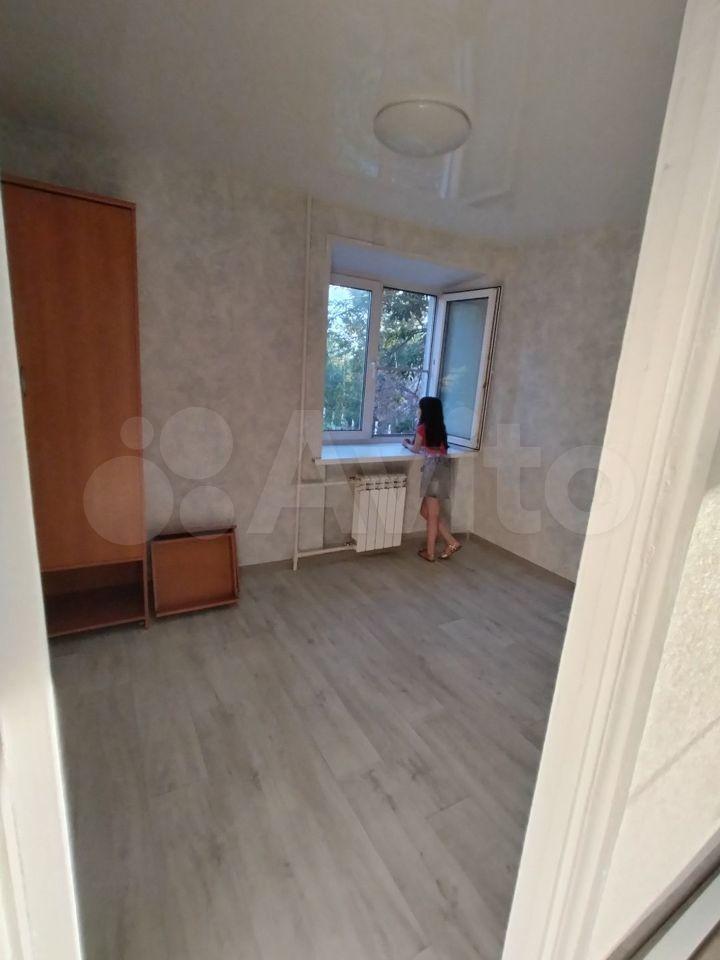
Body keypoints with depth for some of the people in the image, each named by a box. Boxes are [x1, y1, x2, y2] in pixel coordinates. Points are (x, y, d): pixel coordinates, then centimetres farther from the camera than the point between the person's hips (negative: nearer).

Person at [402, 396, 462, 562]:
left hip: (434, 468, -8)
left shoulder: (422, 427, -1)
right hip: (440, 468, 8)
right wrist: (413, 443, 37)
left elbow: (416, 449, 12)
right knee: (426, 511, 15)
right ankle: (451, 542, 12)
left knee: (431, 515, 0)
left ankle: (430, 553, 9)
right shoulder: (439, 427, 19)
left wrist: (407, 443, 32)